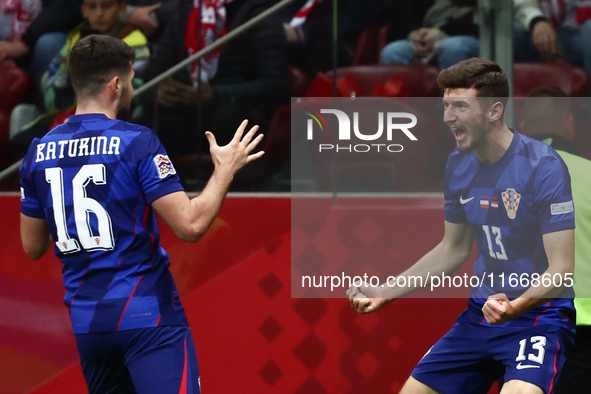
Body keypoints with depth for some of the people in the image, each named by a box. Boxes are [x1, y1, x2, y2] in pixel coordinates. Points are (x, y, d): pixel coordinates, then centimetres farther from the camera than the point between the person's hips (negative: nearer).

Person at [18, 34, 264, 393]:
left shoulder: (39, 152, 6)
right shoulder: (138, 142, -10)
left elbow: (33, 247, 14)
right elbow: (190, 225, -15)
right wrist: (225, 169, -1)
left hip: (86, 320, 6)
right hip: (148, 316, -6)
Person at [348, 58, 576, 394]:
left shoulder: (543, 166, -17)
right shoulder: (458, 165, 5)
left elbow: (562, 269, -21)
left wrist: (516, 306, -38)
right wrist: (386, 292, 13)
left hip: (538, 314, -7)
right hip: (480, 315, 7)